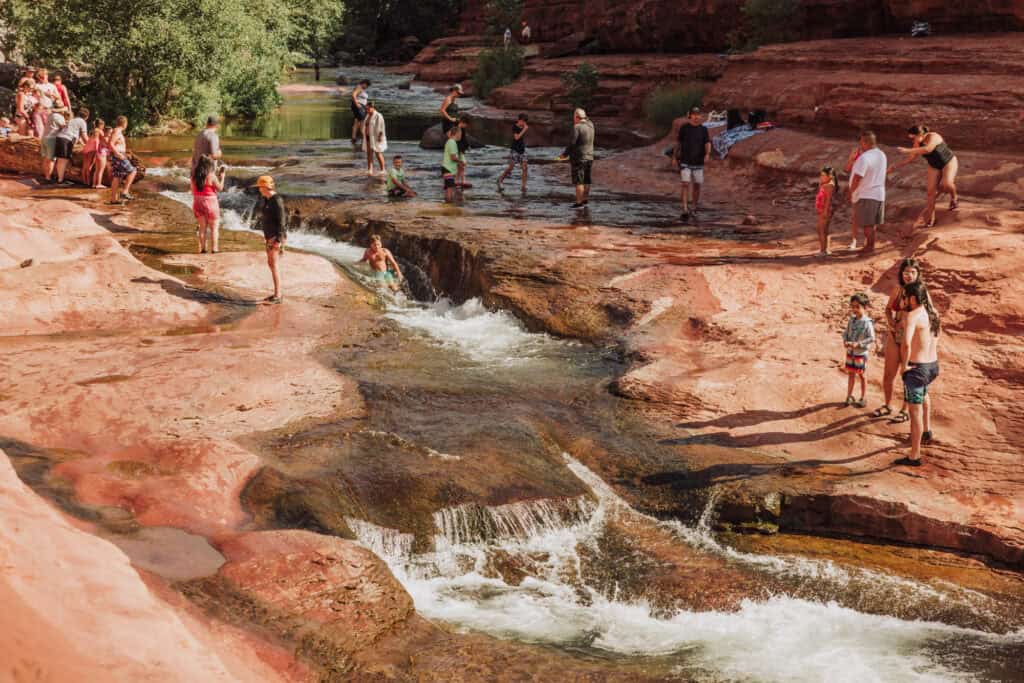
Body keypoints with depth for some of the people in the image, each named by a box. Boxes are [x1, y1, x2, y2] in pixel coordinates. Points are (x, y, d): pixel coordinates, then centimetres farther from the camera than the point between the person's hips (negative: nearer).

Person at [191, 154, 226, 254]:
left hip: (197, 203, 5)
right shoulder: (211, 176, -17)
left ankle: (203, 249, 19)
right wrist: (222, 174, 2)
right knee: (214, 228, 8)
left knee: (202, 227, 17)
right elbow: (220, 188, -8)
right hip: (210, 202, -5)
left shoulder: (194, 175, -2)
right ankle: (214, 249, 8)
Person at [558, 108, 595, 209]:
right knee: (586, 181, 15)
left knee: (578, 181, -6)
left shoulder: (577, 127, -17)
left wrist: (565, 154, -9)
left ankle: (579, 203, -7)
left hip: (579, 158, -8)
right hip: (589, 158, 8)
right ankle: (585, 200, 22)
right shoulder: (590, 126, 6)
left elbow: (572, 143, -20)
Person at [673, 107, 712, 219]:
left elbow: (708, 143, -9)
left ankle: (695, 206, 32)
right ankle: (685, 211, -14)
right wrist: (675, 156, 12)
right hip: (685, 162, -2)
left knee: (697, 185, 11)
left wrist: (707, 154, -27)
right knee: (685, 185, -11)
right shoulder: (684, 127, -1)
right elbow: (679, 142, 9)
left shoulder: (703, 129, 0)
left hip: (698, 163, 2)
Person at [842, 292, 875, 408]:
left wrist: (858, 344, -26)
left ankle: (863, 398, 20)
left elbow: (871, 339, -19)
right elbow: (846, 333, 7)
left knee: (861, 375, 7)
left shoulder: (867, 323, -17)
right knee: (851, 374, 15)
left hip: (861, 352, -5)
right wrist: (845, 341, -12)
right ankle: (849, 396, 27)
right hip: (850, 352, 5)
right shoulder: (851, 320, 1)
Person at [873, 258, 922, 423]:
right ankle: (887, 406, 35)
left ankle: (905, 411, 24)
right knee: (888, 373, 14)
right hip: (894, 335, 5)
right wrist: (891, 323, -6)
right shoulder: (897, 289, -2)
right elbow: (888, 308, 11)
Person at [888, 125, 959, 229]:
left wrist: (908, 150, -52)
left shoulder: (933, 137, -31)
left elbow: (928, 149, -51)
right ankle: (930, 218, 7)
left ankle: (954, 198, 6)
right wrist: (895, 167, -9)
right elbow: (910, 159, -1)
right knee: (931, 191, -2)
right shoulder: (917, 144, -13)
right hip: (934, 166, 6)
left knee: (946, 183, -28)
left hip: (949, 162, -6)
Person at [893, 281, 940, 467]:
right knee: (923, 391, 39)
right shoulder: (933, 313, 4)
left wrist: (904, 365, -20)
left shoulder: (913, 315, -20)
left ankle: (914, 456, 2)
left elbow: (906, 344, -35)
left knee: (915, 410, -2)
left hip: (916, 368, -8)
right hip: (933, 365, 8)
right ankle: (927, 430, 47)